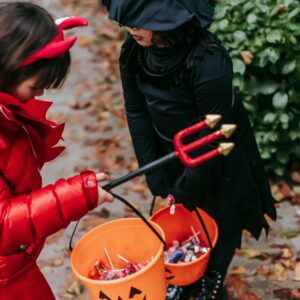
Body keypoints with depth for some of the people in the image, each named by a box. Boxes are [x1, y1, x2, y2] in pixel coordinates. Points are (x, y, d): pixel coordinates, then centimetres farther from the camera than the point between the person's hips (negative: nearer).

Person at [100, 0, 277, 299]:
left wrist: (189, 183, -18)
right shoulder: (132, 51, -18)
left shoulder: (208, 60, -36)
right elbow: (136, 112, -7)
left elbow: (214, 132, -27)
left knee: (221, 219, 15)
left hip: (218, 156, -4)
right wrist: (153, 170, -8)